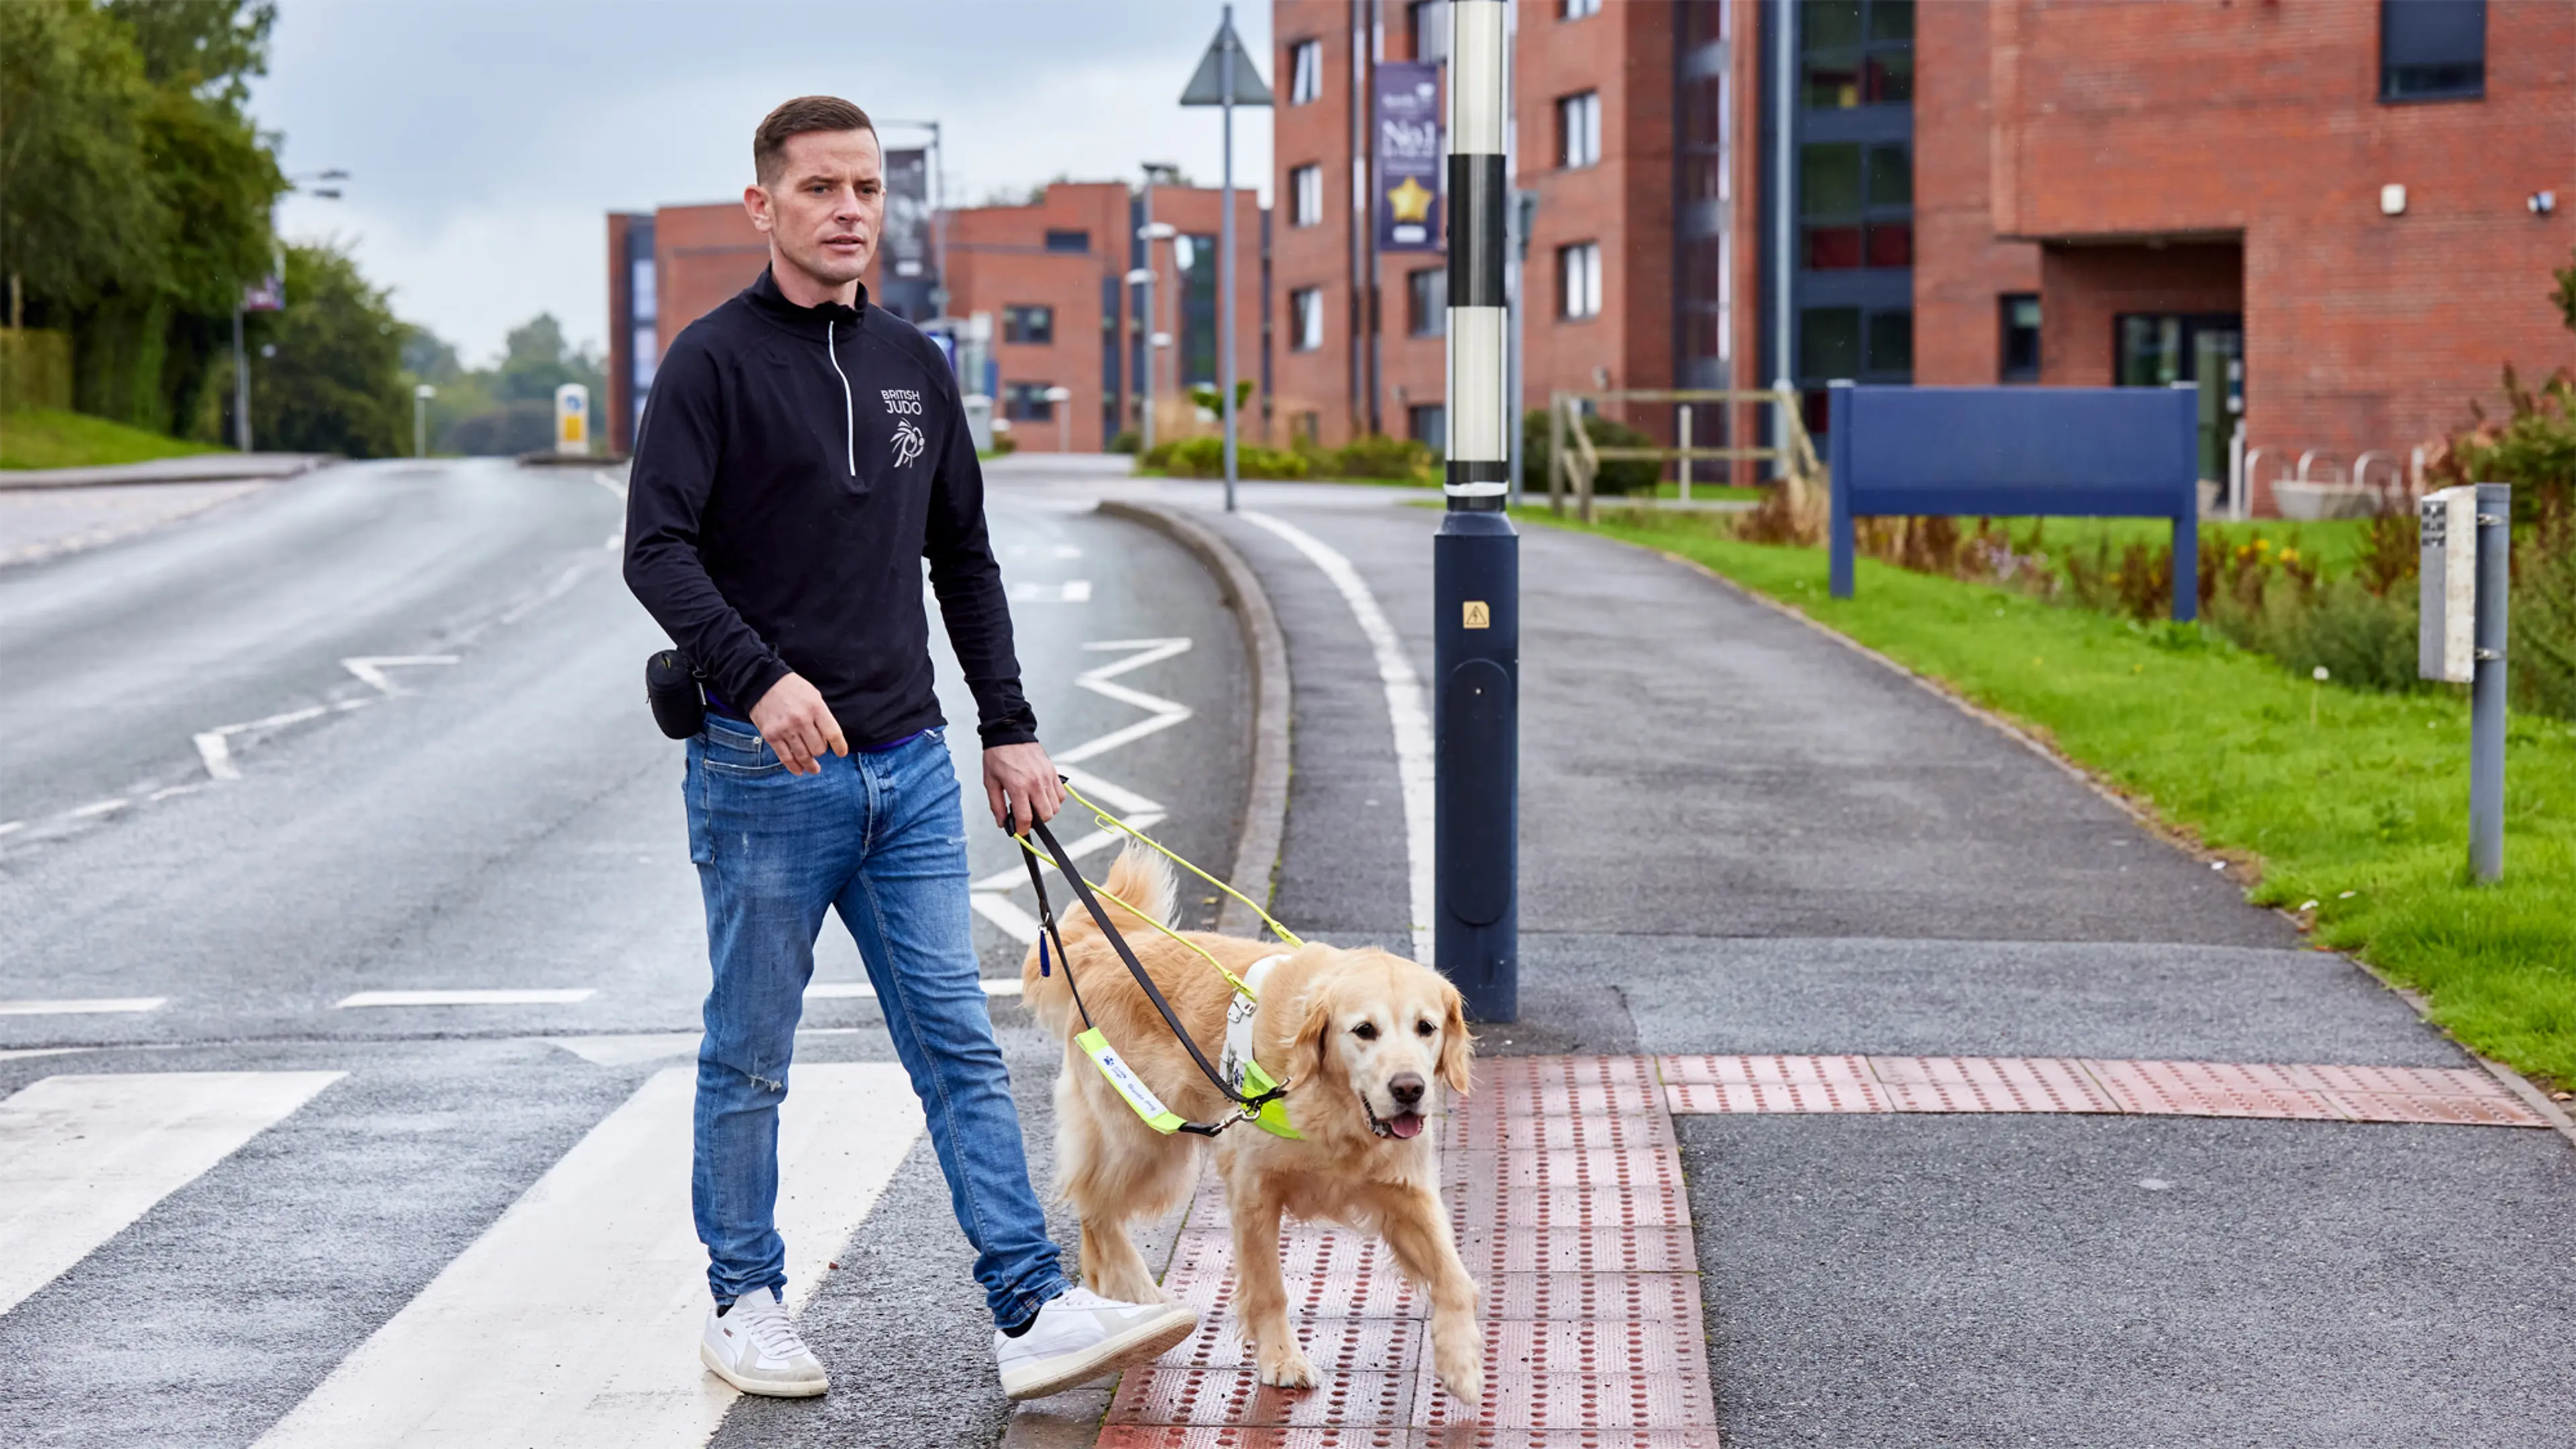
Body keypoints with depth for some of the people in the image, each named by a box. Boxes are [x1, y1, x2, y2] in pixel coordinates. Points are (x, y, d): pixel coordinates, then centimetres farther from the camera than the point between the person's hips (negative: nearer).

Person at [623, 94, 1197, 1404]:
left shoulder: (914, 368, 13)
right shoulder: (716, 361, -5)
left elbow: (964, 562, 19)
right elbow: (657, 550, -13)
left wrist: (1010, 732, 14)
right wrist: (759, 675, -28)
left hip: (908, 767, 5)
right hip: (766, 770, -5)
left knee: (960, 1048, 2)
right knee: (751, 1060, 6)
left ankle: (1034, 1312, 1)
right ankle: (744, 1304, 20)